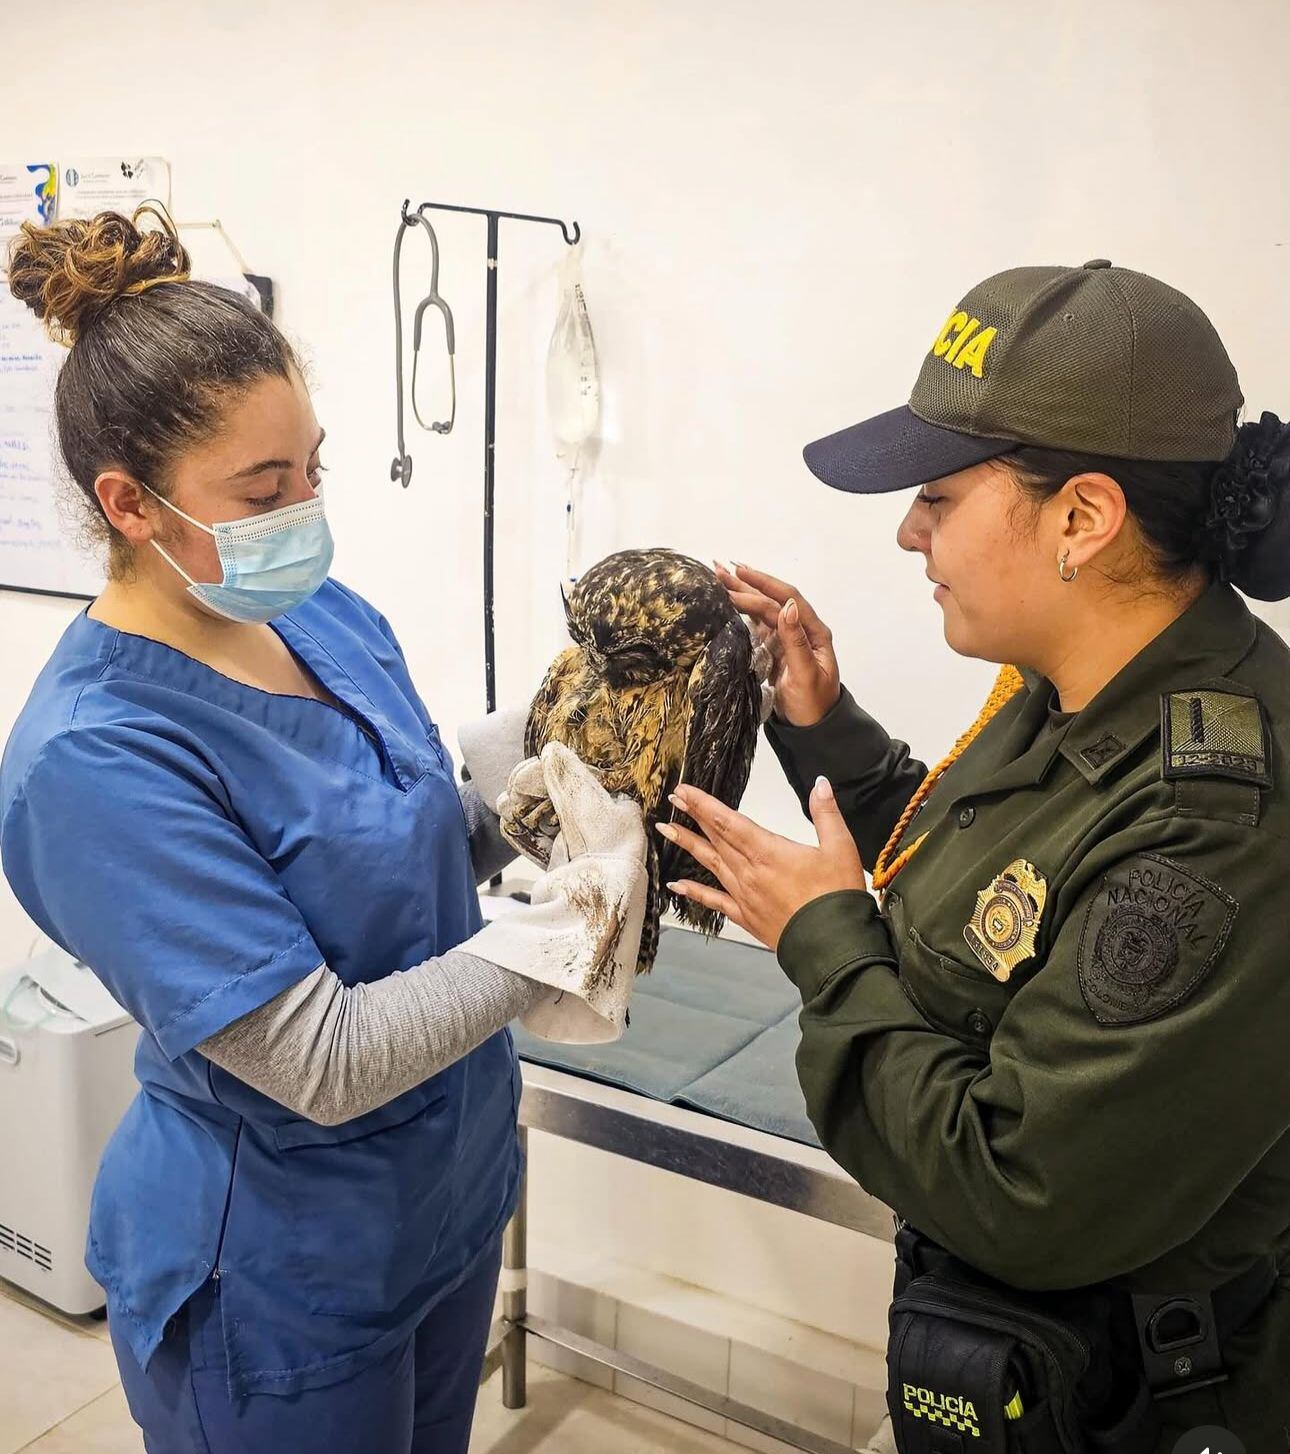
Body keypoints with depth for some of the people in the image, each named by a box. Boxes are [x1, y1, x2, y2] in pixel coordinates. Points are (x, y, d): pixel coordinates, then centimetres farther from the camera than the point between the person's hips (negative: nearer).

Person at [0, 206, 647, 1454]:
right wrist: (561, 927, -25)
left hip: (452, 1185, 7)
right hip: (280, 1279, -7)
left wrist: (520, 800, -13)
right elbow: (322, 1060, -27)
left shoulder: (324, 615, -5)